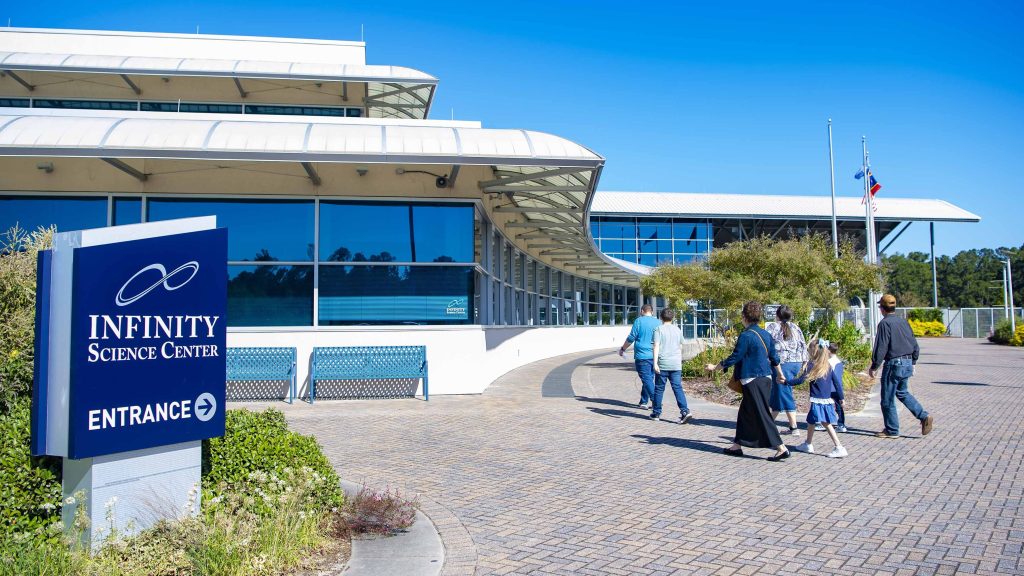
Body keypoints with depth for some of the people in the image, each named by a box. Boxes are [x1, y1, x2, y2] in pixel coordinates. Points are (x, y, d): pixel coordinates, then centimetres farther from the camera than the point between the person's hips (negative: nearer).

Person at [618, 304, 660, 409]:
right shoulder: (658, 323, 8)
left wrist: (623, 348, 8)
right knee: (649, 379, 13)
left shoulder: (639, 321, -6)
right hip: (654, 356, 5)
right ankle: (643, 402, 20)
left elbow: (631, 338, -6)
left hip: (642, 355, -5)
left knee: (647, 380, -5)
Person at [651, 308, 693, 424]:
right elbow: (681, 347, 19)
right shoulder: (677, 329, 11)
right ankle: (685, 411, -15)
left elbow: (656, 346, -12)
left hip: (663, 364, -3)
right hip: (676, 364, 3)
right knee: (678, 388, 0)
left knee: (659, 388, 8)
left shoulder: (659, 329, -3)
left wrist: (655, 363, -16)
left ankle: (656, 413, 16)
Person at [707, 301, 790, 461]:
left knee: (762, 415, -4)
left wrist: (715, 367, -3)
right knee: (745, 412, 16)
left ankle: (781, 448, -4)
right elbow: (774, 357, 16)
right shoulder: (766, 334, 8)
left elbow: (734, 357, -14)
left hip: (753, 381, -9)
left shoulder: (746, 336, -17)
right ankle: (737, 446, 23)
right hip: (766, 378, 9)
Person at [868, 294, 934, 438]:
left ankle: (892, 430, 10)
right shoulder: (903, 321, 9)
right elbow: (914, 344, 14)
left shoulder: (885, 323, -13)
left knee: (888, 399, 3)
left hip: (893, 364, -8)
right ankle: (924, 417, 11)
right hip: (907, 363, 8)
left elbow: (881, 348, -16)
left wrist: (873, 367, -8)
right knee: (902, 392, 24)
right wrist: (913, 362, 24)